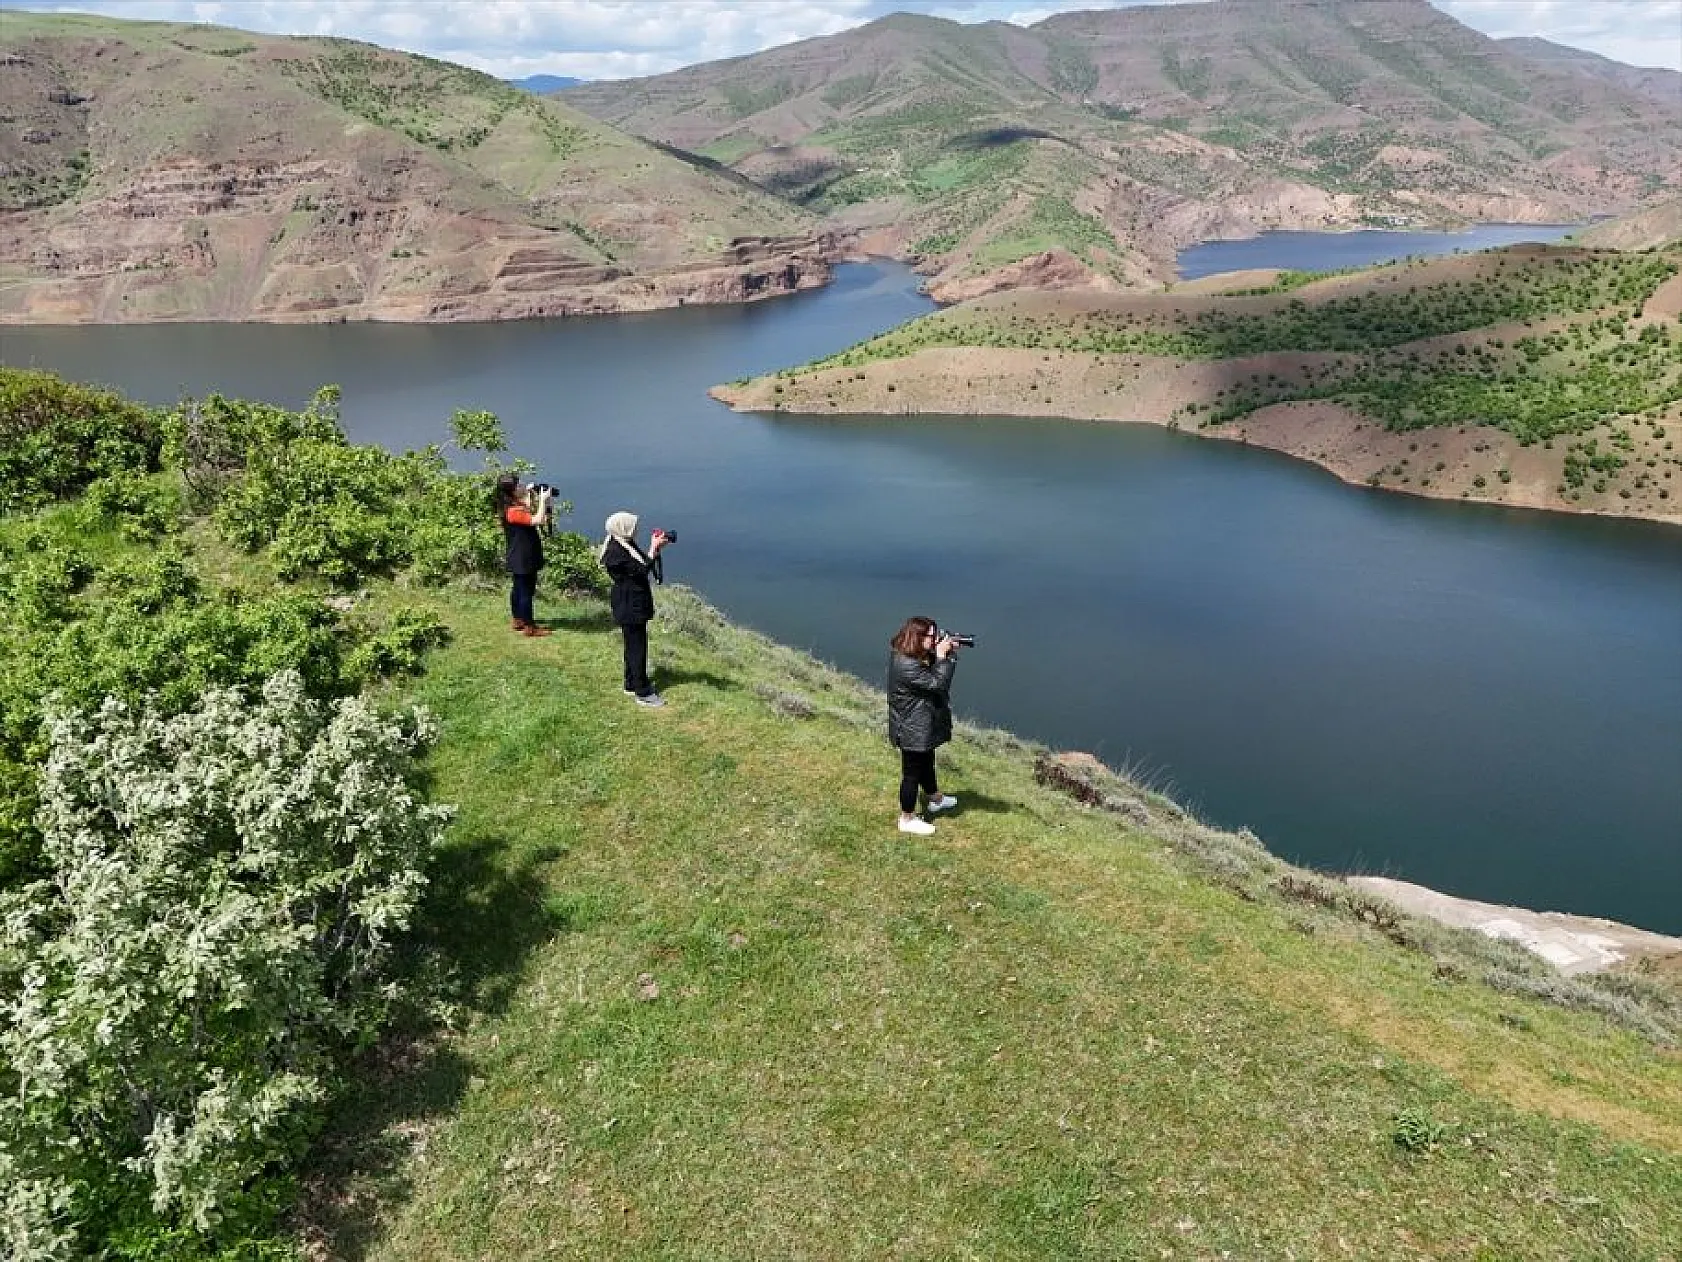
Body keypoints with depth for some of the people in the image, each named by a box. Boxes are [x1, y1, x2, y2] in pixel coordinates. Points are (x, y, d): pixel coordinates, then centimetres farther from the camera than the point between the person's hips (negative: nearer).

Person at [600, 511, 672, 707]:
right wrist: (654, 548, -21)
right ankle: (643, 693, 0)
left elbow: (644, 564, 15)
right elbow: (641, 569, -24)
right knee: (637, 646, -5)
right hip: (629, 606, -10)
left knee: (634, 645, 18)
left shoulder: (627, 545, 10)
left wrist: (656, 548, 4)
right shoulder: (615, 551, -21)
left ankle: (632, 685, 30)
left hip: (636, 603, 10)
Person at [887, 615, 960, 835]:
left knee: (926, 763, 31)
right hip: (913, 731, -11)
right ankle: (907, 819, 23)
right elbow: (937, 684, -29)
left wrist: (949, 652, -7)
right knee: (912, 773, 6)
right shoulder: (906, 665, -32)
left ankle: (935, 798, 54)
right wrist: (942, 656, -25)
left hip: (922, 727, 11)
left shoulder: (919, 656, -1)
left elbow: (937, 674, 9)